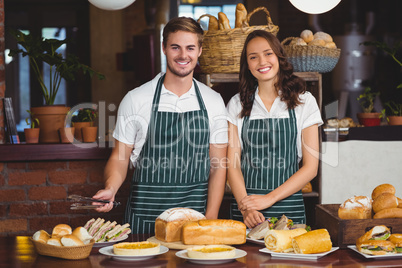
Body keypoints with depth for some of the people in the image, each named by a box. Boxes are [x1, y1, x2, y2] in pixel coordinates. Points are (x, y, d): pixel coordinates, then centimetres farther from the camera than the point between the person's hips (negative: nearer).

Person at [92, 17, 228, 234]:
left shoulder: (214, 101, 4)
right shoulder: (135, 99, 0)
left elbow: (218, 165, 4)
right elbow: (120, 156, 4)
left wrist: (210, 219, -5)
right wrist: (110, 189, -16)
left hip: (195, 217, 1)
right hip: (144, 217, -1)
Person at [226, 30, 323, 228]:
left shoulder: (303, 101, 3)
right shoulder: (237, 104, 7)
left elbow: (311, 167, 0)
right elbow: (232, 164, 3)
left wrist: (269, 198, -11)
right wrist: (245, 206, -14)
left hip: (288, 208, -1)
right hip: (244, 210, 1)